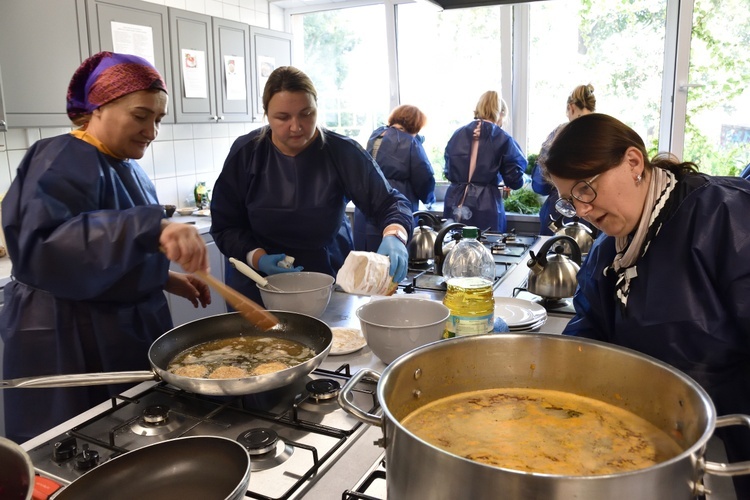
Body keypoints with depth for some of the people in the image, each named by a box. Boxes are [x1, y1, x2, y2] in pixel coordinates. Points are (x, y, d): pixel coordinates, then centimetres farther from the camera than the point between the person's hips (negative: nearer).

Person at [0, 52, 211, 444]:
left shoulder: (122, 166, 10)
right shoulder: (63, 163, -17)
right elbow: (41, 247, -36)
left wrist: (165, 279, 8)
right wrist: (152, 228, -47)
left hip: (129, 333, 9)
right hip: (70, 346, -8)